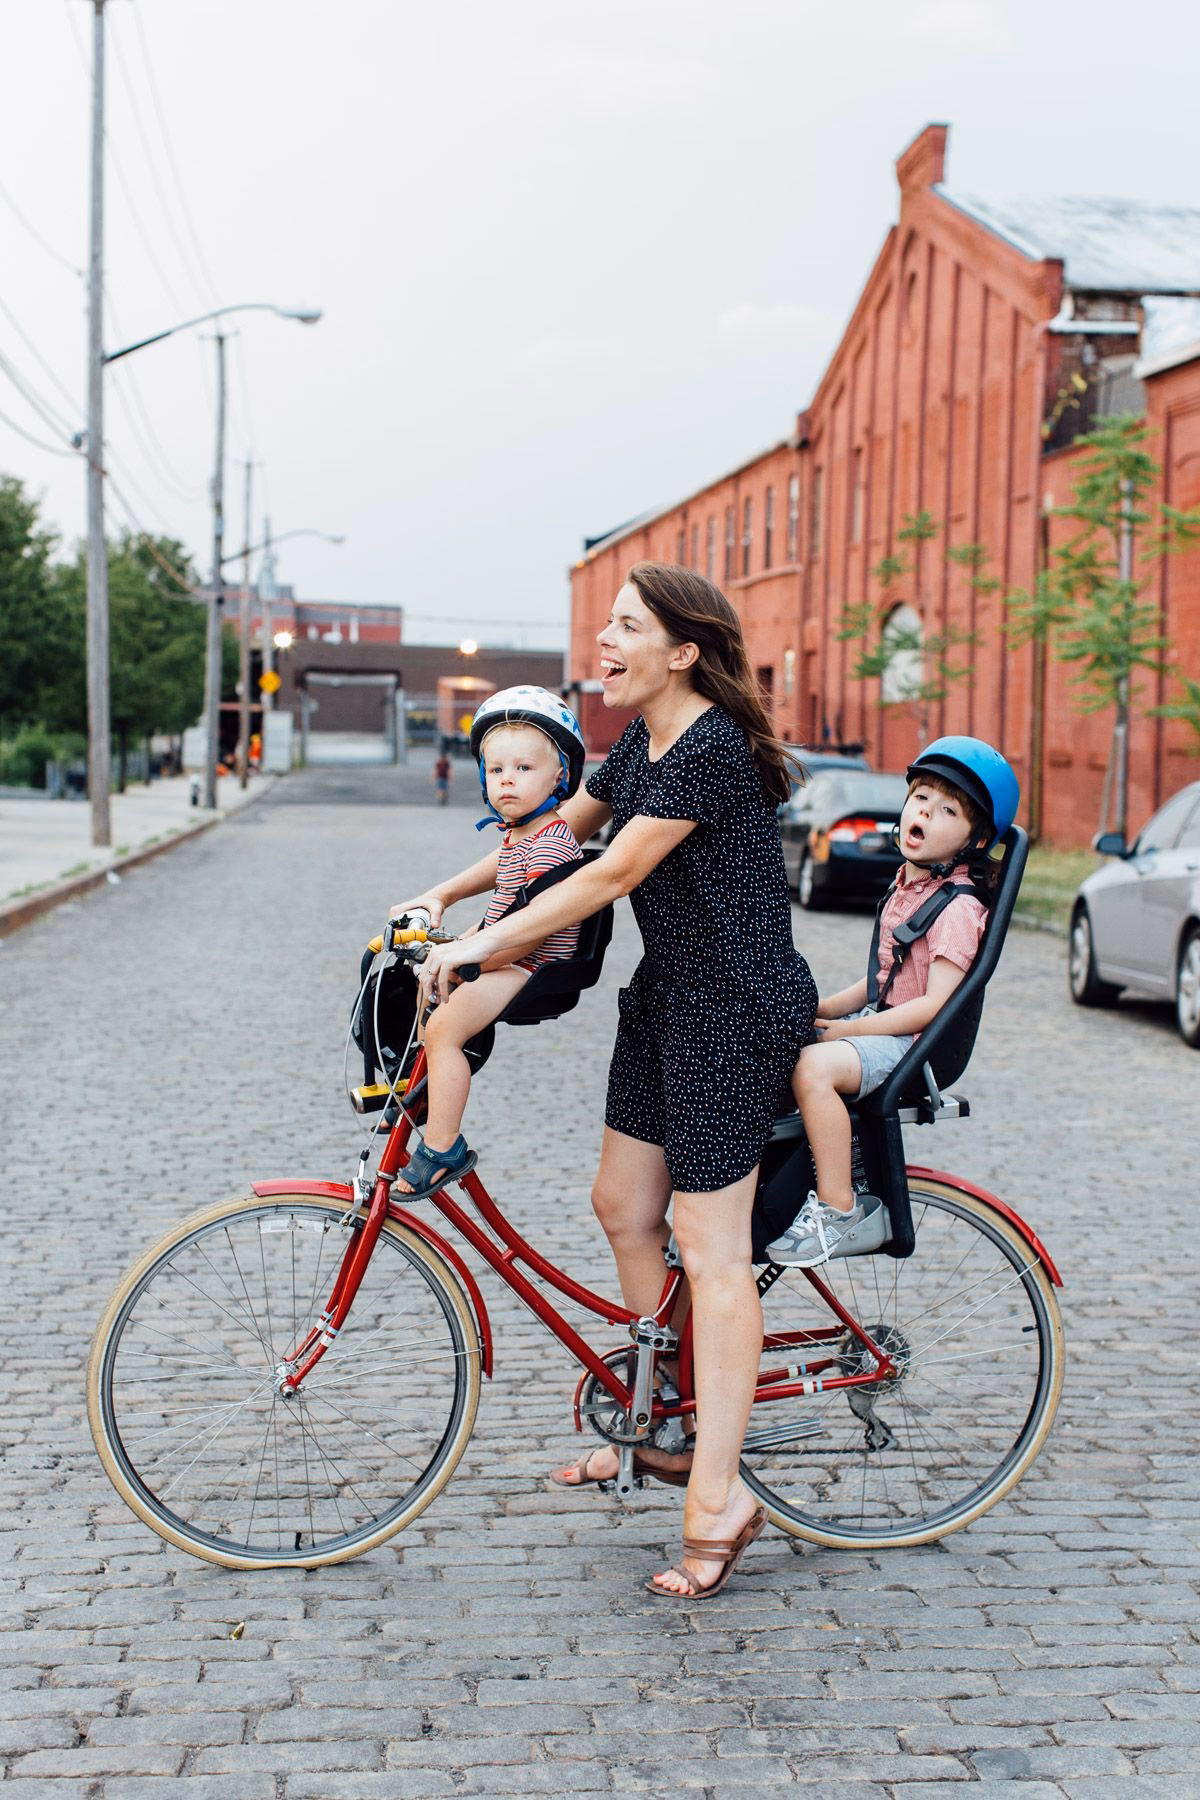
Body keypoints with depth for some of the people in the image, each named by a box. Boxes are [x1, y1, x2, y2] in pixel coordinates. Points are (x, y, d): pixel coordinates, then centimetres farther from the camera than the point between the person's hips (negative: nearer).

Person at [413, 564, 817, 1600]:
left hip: (739, 1009, -10)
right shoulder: (640, 744, 10)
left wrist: (479, 947, -19)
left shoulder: (713, 750, -20)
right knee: (623, 1206, 14)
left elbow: (609, 876, -22)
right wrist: (440, 896, 16)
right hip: (666, 997, 10)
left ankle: (719, 1497, 0)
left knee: (708, 1243, -7)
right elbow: (558, 831, 21)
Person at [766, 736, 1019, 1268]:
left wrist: (839, 1029, -20)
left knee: (814, 1067, -33)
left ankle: (838, 1213, -26)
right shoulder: (905, 888, 14)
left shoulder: (958, 908, -14)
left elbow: (934, 1004, -21)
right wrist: (819, 1009, 5)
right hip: (878, 1027, 10)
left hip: (914, 1044, -9)